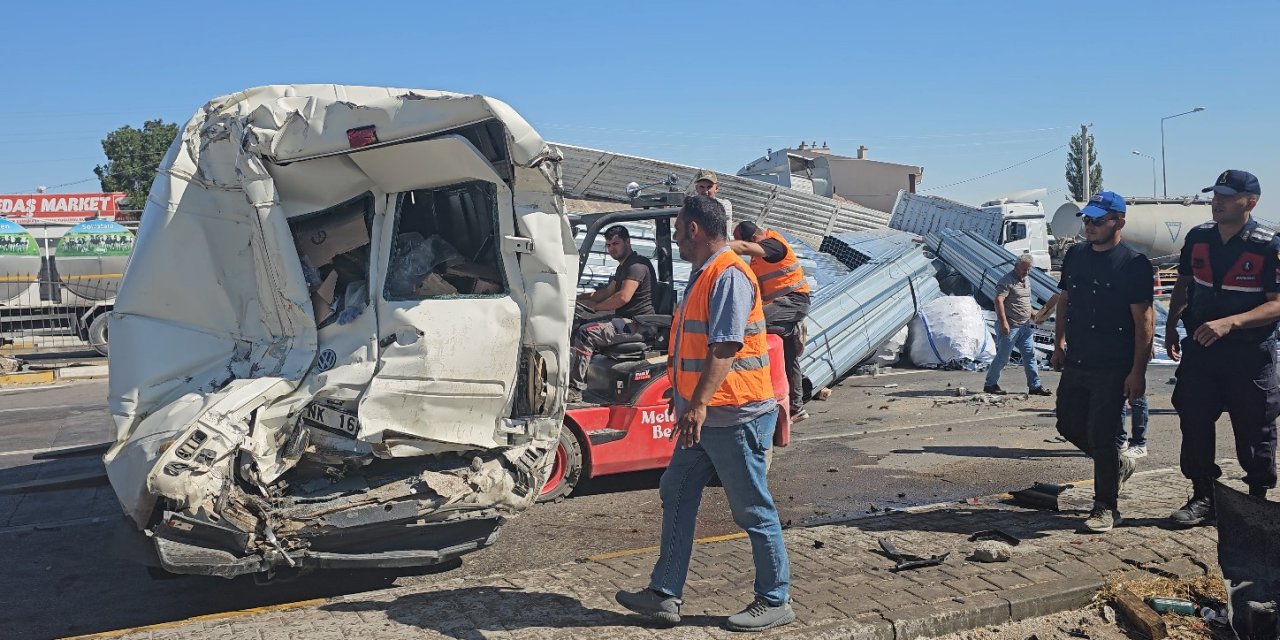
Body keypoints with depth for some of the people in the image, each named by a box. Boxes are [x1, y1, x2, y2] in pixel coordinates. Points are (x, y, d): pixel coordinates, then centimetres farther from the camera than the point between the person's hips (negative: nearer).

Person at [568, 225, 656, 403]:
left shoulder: (637, 264, -11)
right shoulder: (623, 267, 23)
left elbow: (623, 296, -23)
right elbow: (608, 292, 31)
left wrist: (595, 307, -12)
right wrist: (578, 298, 21)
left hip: (636, 325, -11)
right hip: (625, 321, 11)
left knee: (585, 333, -26)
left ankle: (575, 390, -28)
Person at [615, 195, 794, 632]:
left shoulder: (729, 275, -17)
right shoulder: (705, 274, 15)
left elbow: (725, 347, -27)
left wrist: (699, 404, -32)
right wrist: (683, 394, 29)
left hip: (735, 416, -10)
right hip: (704, 416, 11)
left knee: (753, 511, 2)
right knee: (676, 496, 11)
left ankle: (775, 601, 16)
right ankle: (665, 595, 18)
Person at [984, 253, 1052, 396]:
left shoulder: (1026, 280, 17)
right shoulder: (1007, 280, -12)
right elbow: (999, 300, -21)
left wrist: (1032, 314, 19)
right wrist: (1003, 322, -26)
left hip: (1025, 326, 8)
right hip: (1010, 326, -8)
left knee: (1030, 355, 7)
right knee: (1002, 356, -2)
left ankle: (1034, 386, 11)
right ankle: (990, 384, 8)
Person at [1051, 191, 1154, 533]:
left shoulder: (1134, 264, -13)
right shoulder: (1075, 255, 8)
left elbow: (1144, 319, -14)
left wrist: (1138, 371, -17)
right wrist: (1059, 344, 15)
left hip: (1112, 368, -7)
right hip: (1075, 362, 7)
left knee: (1101, 435, -4)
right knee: (1069, 425, 14)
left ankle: (1106, 507, 11)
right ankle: (1119, 464, 39)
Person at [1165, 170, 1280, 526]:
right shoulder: (1198, 238, 4)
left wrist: (1229, 323, -27)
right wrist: (1171, 327, 12)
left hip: (1250, 354, -4)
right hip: (1200, 348, 4)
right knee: (1194, 424, 6)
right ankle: (1203, 498, 19)